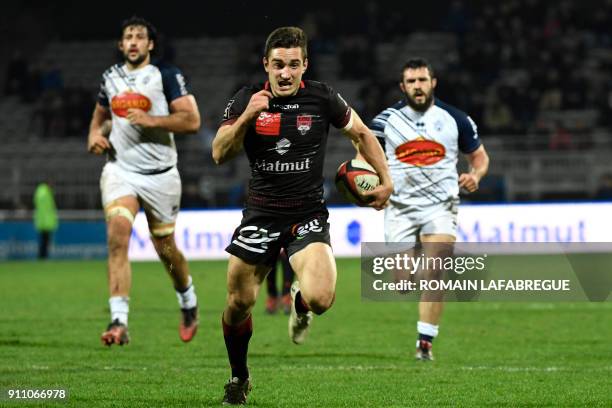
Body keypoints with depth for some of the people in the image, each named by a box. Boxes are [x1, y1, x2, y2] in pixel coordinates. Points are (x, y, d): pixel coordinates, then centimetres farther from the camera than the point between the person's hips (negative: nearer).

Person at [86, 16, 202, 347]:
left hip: (159, 173, -2)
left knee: (165, 248, 10)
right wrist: (95, 134, 5)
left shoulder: (166, 75, -5)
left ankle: (188, 303, 40)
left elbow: (192, 120, -12)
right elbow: (100, 115, 27)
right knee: (117, 235, -20)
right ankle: (118, 322, -25)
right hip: (119, 169, 2)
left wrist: (150, 120, -22)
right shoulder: (110, 78, 10)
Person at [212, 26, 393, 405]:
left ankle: (300, 303, 18)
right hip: (261, 214, 1)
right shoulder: (247, 99, -4)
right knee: (239, 303, 2)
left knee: (320, 299, -23)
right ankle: (239, 377, 30)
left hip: (309, 214, -1)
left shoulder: (322, 98, -5)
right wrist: (246, 117, -25)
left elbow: (362, 134, 10)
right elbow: (220, 154, -11)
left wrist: (386, 180, 4)